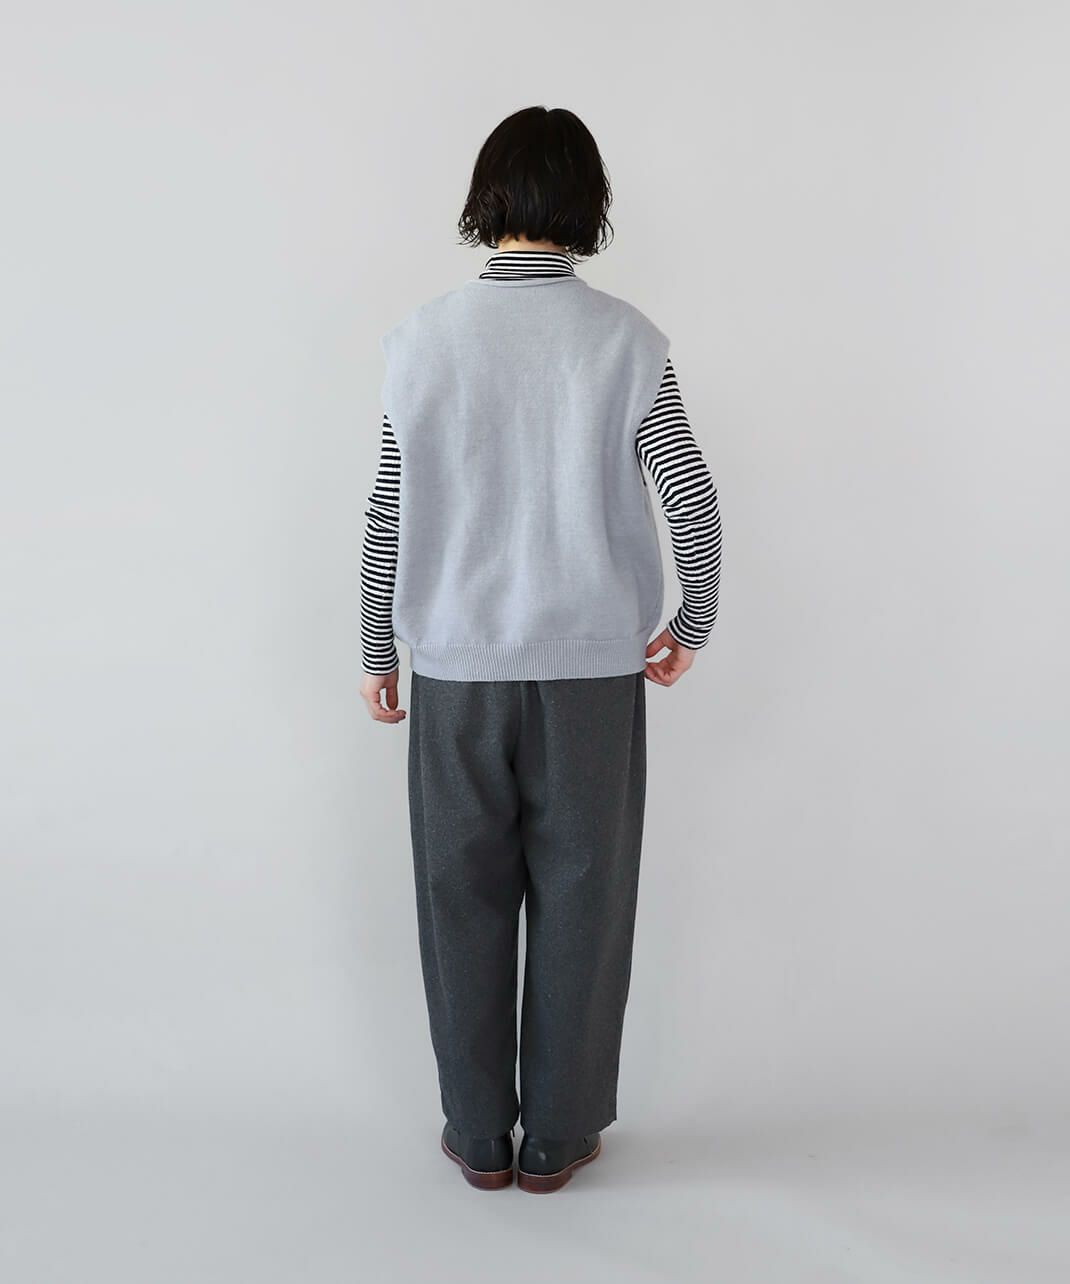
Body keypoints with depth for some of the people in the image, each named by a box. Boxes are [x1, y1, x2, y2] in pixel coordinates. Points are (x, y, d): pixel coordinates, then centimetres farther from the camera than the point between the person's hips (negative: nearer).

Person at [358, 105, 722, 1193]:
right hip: (592, 664, -1)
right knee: (578, 899, 11)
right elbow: (692, 503, -8)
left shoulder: (423, 336, -3)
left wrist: (378, 653, 8)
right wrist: (692, 624, 7)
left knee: (464, 898, 13)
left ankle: (479, 1136, 25)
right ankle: (557, 1138, 24)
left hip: (457, 663, 1)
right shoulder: (624, 339, -6)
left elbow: (389, 515, -2)